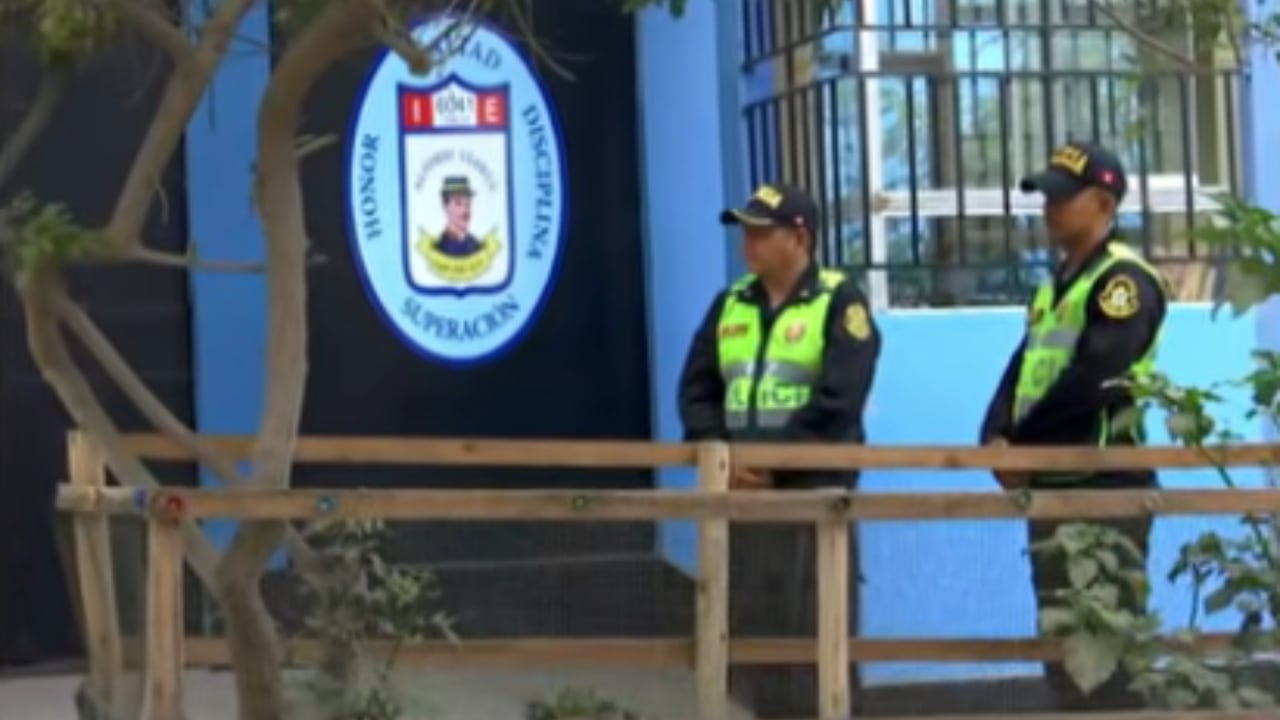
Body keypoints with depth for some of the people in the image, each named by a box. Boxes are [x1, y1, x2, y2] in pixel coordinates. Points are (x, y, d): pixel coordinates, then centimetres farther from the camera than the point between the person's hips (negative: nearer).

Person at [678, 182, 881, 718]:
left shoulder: (839, 302, -4)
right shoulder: (730, 305, 14)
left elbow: (837, 402, -14)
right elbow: (696, 389, 10)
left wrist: (773, 461, -17)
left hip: (812, 489, -6)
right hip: (741, 492, 6)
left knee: (816, 632, -5)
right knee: (750, 628, 9)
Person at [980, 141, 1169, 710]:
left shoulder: (1123, 279, -10)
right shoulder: (1055, 288, 19)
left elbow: (1091, 383, -20)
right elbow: (1022, 372, 12)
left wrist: (1018, 443, -12)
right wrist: (997, 439, -7)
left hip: (1105, 488, -9)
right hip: (1051, 487, 9)